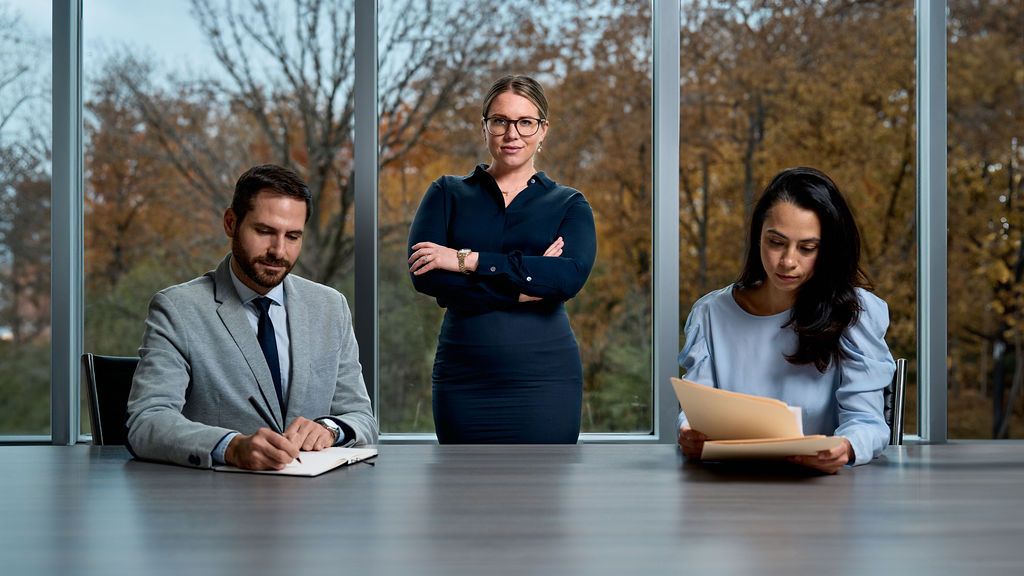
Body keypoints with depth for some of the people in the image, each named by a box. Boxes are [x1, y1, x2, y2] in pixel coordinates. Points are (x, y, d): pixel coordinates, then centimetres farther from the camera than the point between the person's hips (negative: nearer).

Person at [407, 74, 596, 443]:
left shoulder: (569, 205, 8)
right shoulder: (448, 194, 9)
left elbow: (571, 275, -12)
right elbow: (424, 275, -8)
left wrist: (468, 260, -15)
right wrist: (523, 287, -14)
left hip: (545, 379, 0)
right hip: (464, 380, 1)